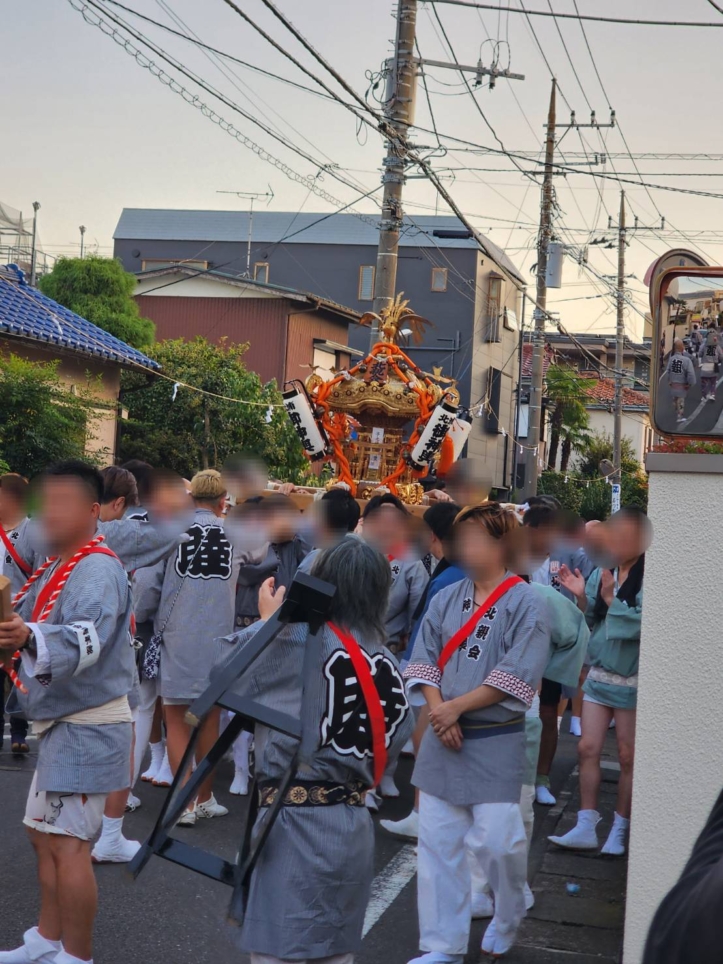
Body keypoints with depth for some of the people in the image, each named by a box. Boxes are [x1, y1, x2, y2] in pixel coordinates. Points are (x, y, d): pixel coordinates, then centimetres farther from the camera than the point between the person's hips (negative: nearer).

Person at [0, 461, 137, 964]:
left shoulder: (98, 569, -19)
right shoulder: (56, 567, 13)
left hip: (89, 724, -10)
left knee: (67, 842, -10)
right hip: (62, 721, 10)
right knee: (44, 832, 19)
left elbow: (85, 638, -37)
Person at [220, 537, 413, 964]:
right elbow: (398, 736, 8)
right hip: (355, 827, 6)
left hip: (296, 824, -6)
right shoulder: (387, 661, 5)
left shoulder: (296, 641, -12)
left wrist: (268, 621, 6)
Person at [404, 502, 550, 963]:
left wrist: (456, 707, -16)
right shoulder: (446, 599, 6)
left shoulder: (525, 604, -9)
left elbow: (515, 676, -15)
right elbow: (424, 659, 5)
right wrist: (436, 709, -11)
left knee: (497, 840, -6)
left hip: (495, 742, -4)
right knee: (439, 842, 5)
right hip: (443, 739, 5)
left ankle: (508, 919, 26)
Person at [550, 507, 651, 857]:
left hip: (631, 681, -5)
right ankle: (586, 826, 12)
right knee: (588, 749, 5)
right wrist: (580, 596, -6)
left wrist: (612, 600, -21)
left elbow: (642, 624, -24)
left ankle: (619, 830, 20)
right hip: (599, 675, 5)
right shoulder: (602, 573, 2)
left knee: (628, 758, 8)